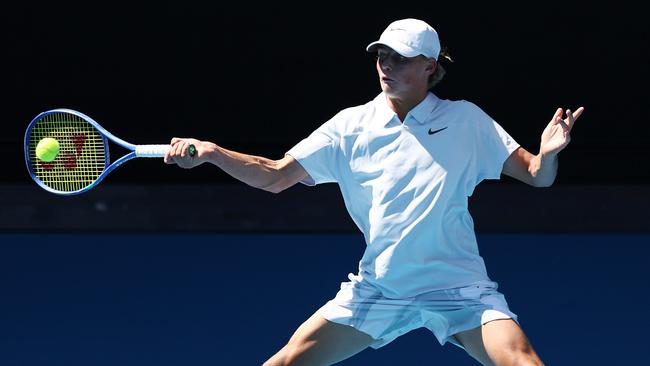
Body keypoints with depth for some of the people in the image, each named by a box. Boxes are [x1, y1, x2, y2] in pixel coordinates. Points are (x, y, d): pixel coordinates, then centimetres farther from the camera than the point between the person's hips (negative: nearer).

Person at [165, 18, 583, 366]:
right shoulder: (352, 125, 4)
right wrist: (209, 152, -10)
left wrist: (547, 155, -23)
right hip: (379, 286, 2)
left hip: (459, 287, -2)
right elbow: (275, 176, 4)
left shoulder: (464, 120, 0)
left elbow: (536, 175, 1)